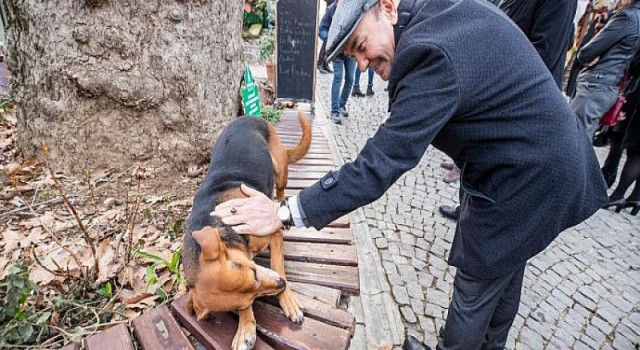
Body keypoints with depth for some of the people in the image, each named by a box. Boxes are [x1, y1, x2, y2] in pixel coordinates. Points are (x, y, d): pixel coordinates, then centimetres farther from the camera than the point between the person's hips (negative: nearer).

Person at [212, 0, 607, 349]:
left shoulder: (430, 54, -29)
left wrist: (286, 212, -28)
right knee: (504, 269, 27)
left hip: (521, 184, -10)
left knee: (474, 290, 11)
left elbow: (379, 163, -32)